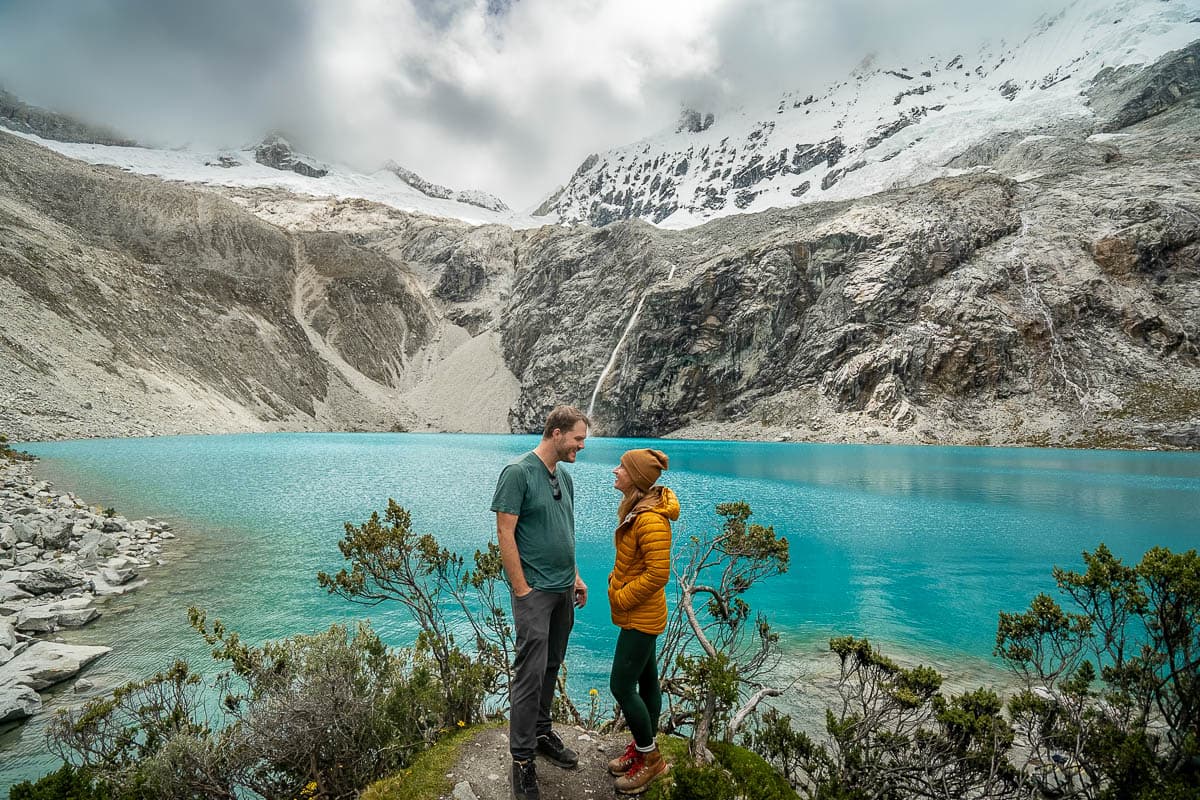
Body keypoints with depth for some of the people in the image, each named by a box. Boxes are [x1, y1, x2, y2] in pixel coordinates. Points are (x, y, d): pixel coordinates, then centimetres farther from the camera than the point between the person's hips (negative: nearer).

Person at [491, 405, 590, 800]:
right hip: (534, 592, -7)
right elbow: (505, 534, -15)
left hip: (563, 591, 7)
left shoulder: (564, 477, 10)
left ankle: (541, 733, 32)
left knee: (551, 668, 16)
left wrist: (575, 575, 16)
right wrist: (522, 589, -15)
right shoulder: (518, 472, -14)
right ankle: (522, 759, 9)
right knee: (530, 672, -3)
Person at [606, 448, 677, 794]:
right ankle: (643, 748, 33)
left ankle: (650, 758, 17)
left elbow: (658, 573, -27)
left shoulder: (650, 519, -26)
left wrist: (621, 597, -17)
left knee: (621, 686, -1)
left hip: (640, 616, -9)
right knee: (646, 680, 19)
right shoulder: (637, 507, 5)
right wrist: (617, 582, 7)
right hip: (640, 614, 9)